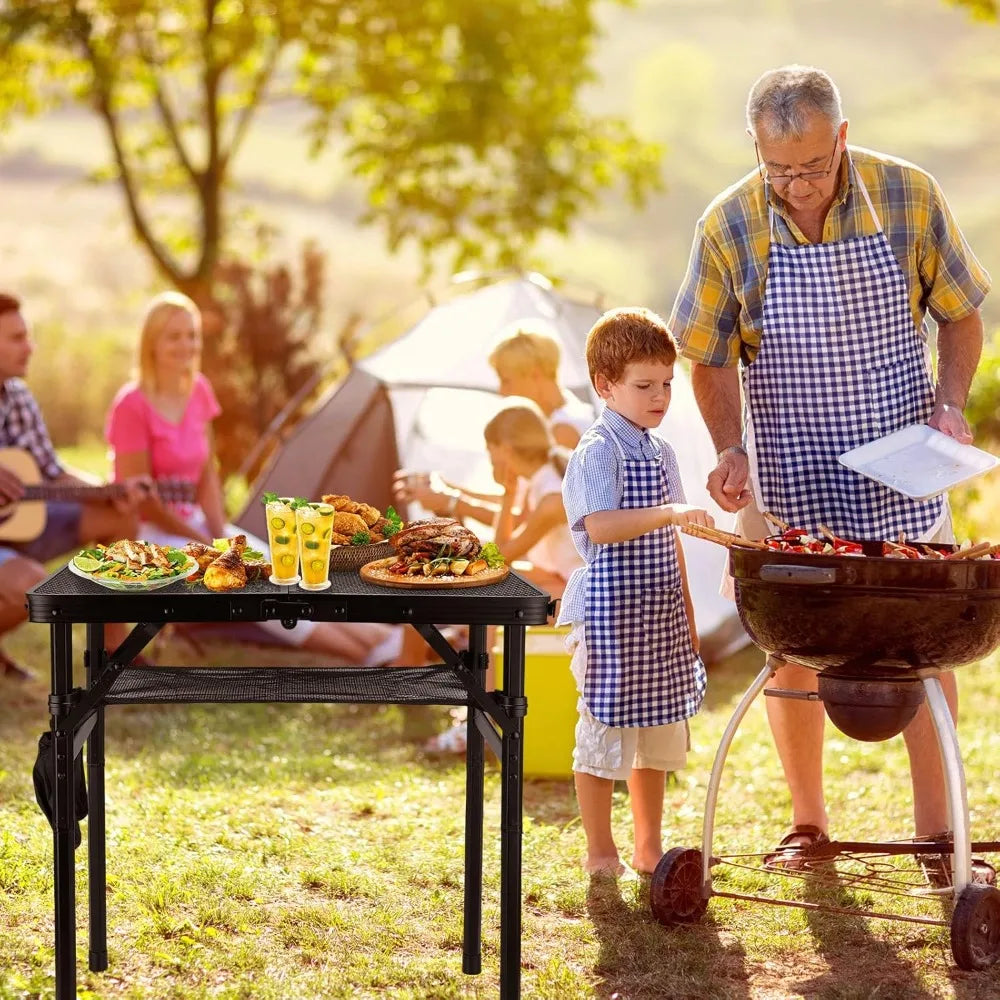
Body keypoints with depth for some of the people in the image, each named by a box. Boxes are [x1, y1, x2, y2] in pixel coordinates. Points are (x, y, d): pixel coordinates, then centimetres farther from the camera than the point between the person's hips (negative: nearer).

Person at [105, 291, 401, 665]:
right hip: (149, 535, -7)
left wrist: (220, 536, -7)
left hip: (191, 523, 7)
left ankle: (371, 636, -23)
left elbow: (207, 473, 7)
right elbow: (142, 502, -18)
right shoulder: (132, 406, -19)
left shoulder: (198, 391, 3)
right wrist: (208, 545, -15)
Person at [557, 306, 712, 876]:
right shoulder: (599, 452, -13)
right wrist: (670, 513, -40)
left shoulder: (661, 453, 12)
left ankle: (649, 846, 25)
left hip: (658, 614, 8)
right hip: (610, 610, -8)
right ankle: (601, 852, 10)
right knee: (606, 729, 0)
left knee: (659, 731, 14)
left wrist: (685, 612, 20)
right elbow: (599, 526, -29)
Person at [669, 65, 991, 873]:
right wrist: (730, 449, -14)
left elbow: (960, 315, 3)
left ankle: (936, 828, 14)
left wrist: (950, 404, -12)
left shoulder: (909, 197, -10)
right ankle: (808, 822, 21)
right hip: (789, 478, 0)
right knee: (794, 652, 6)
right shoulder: (728, 228, -10)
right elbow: (710, 358, 1)